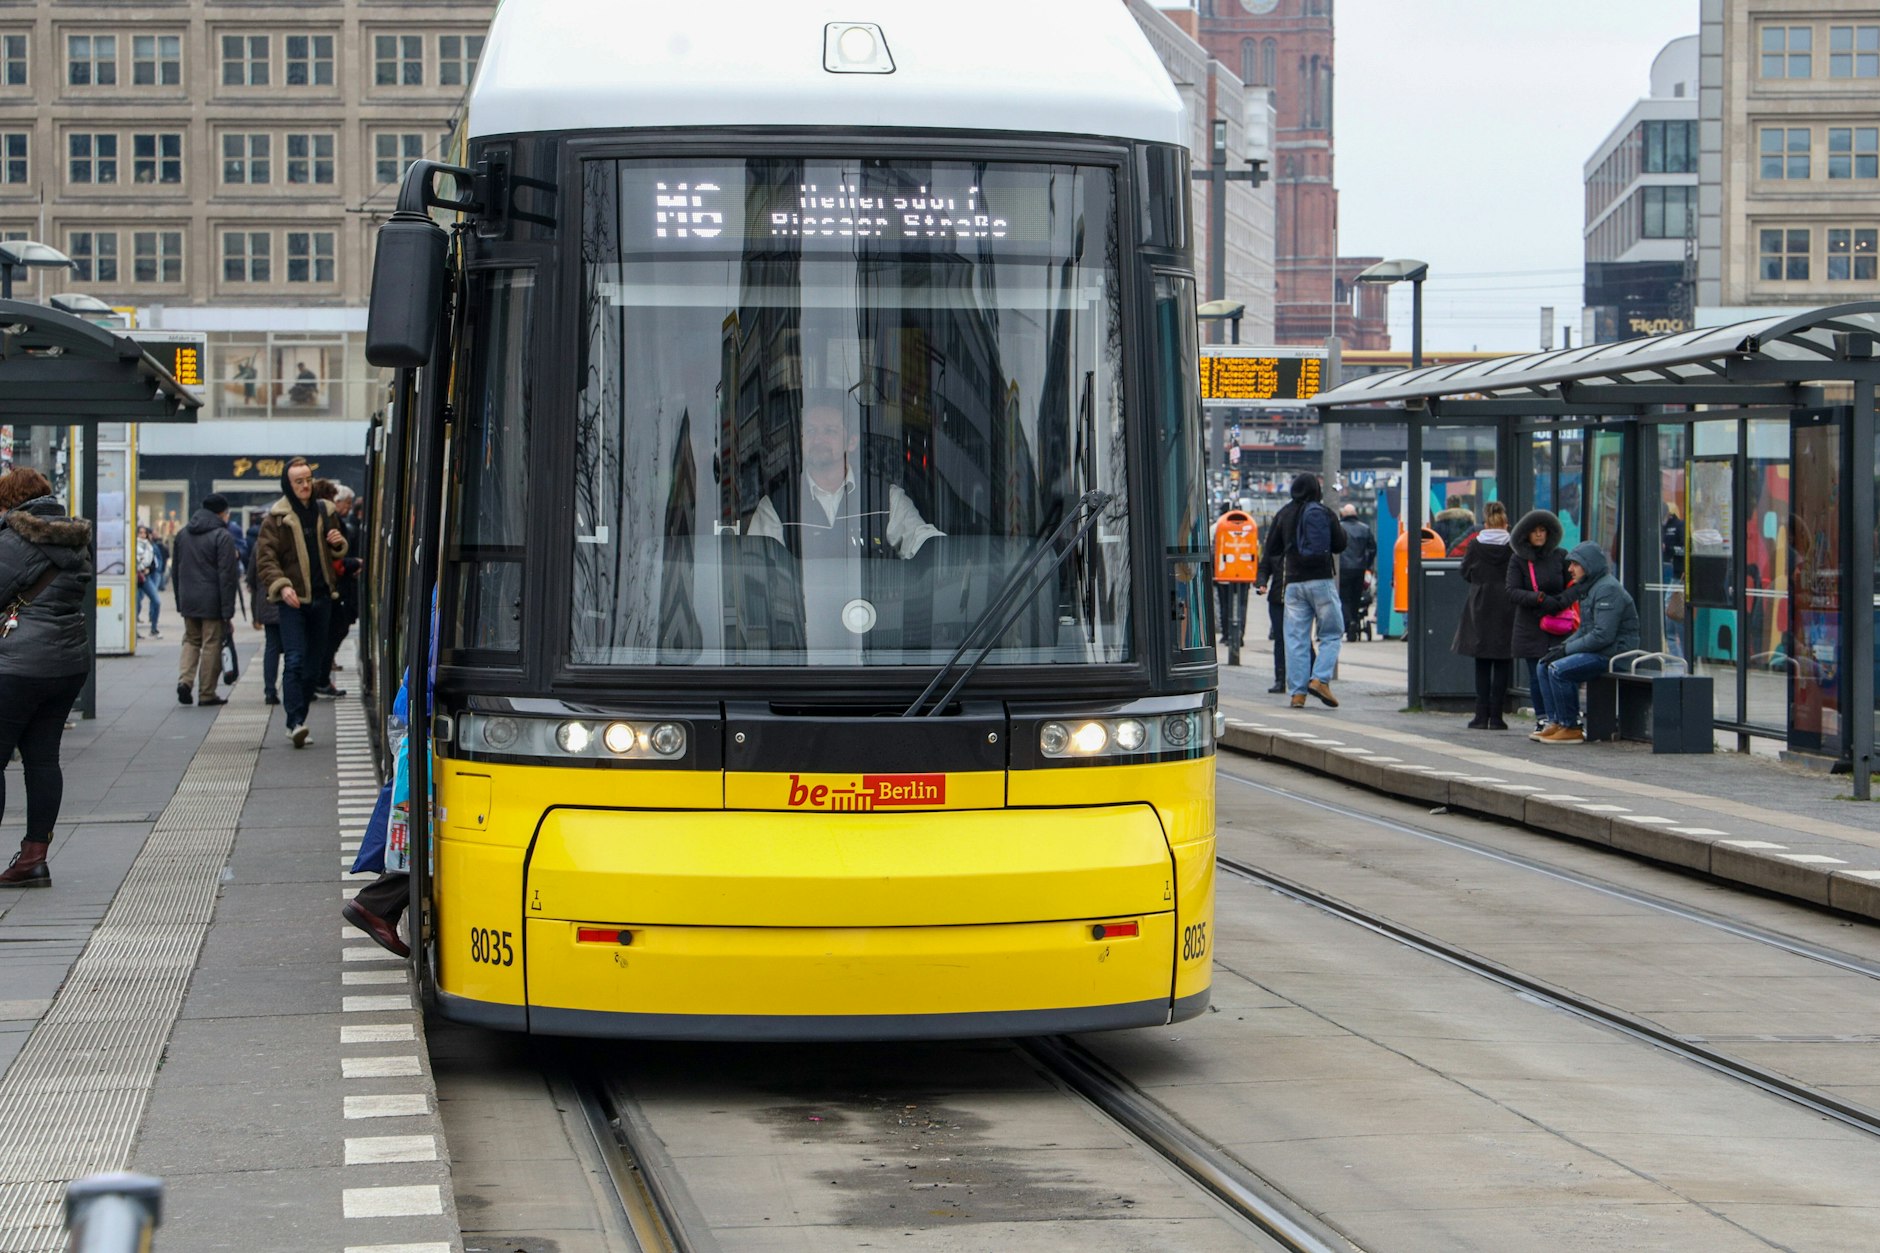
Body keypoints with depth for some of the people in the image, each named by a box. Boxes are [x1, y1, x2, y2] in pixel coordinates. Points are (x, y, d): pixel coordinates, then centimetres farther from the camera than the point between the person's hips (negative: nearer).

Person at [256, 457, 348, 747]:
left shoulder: (324, 512, 12)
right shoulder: (276, 517, -3)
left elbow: (337, 554, 25)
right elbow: (265, 557, -8)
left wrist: (338, 544, 1)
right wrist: (281, 586, -23)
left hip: (320, 597, 5)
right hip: (292, 600, -5)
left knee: (312, 663, 8)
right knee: (295, 660, -16)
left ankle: (296, 722, 16)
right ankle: (296, 722, -20)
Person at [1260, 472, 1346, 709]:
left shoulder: (1283, 516, 8)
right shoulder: (1324, 513, -4)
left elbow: (1272, 551, 13)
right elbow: (1340, 545, 5)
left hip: (1294, 582, 4)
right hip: (1321, 580, -3)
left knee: (1296, 638, 4)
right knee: (1332, 634, 5)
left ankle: (1298, 692, -2)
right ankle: (1320, 679, -13)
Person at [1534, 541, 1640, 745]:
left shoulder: (1608, 589, -17)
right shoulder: (1589, 588, 17)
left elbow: (1603, 635, -24)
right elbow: (1585, 629, 21)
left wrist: (1566, 649, -17)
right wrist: (1562, 645, 3)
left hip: (1614, 652, -11)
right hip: (1598, 650, 11)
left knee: (1558, 669, -23)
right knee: (1545, 665, 8)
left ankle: (1571, 728, -15)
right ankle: (1556, 722, 6)